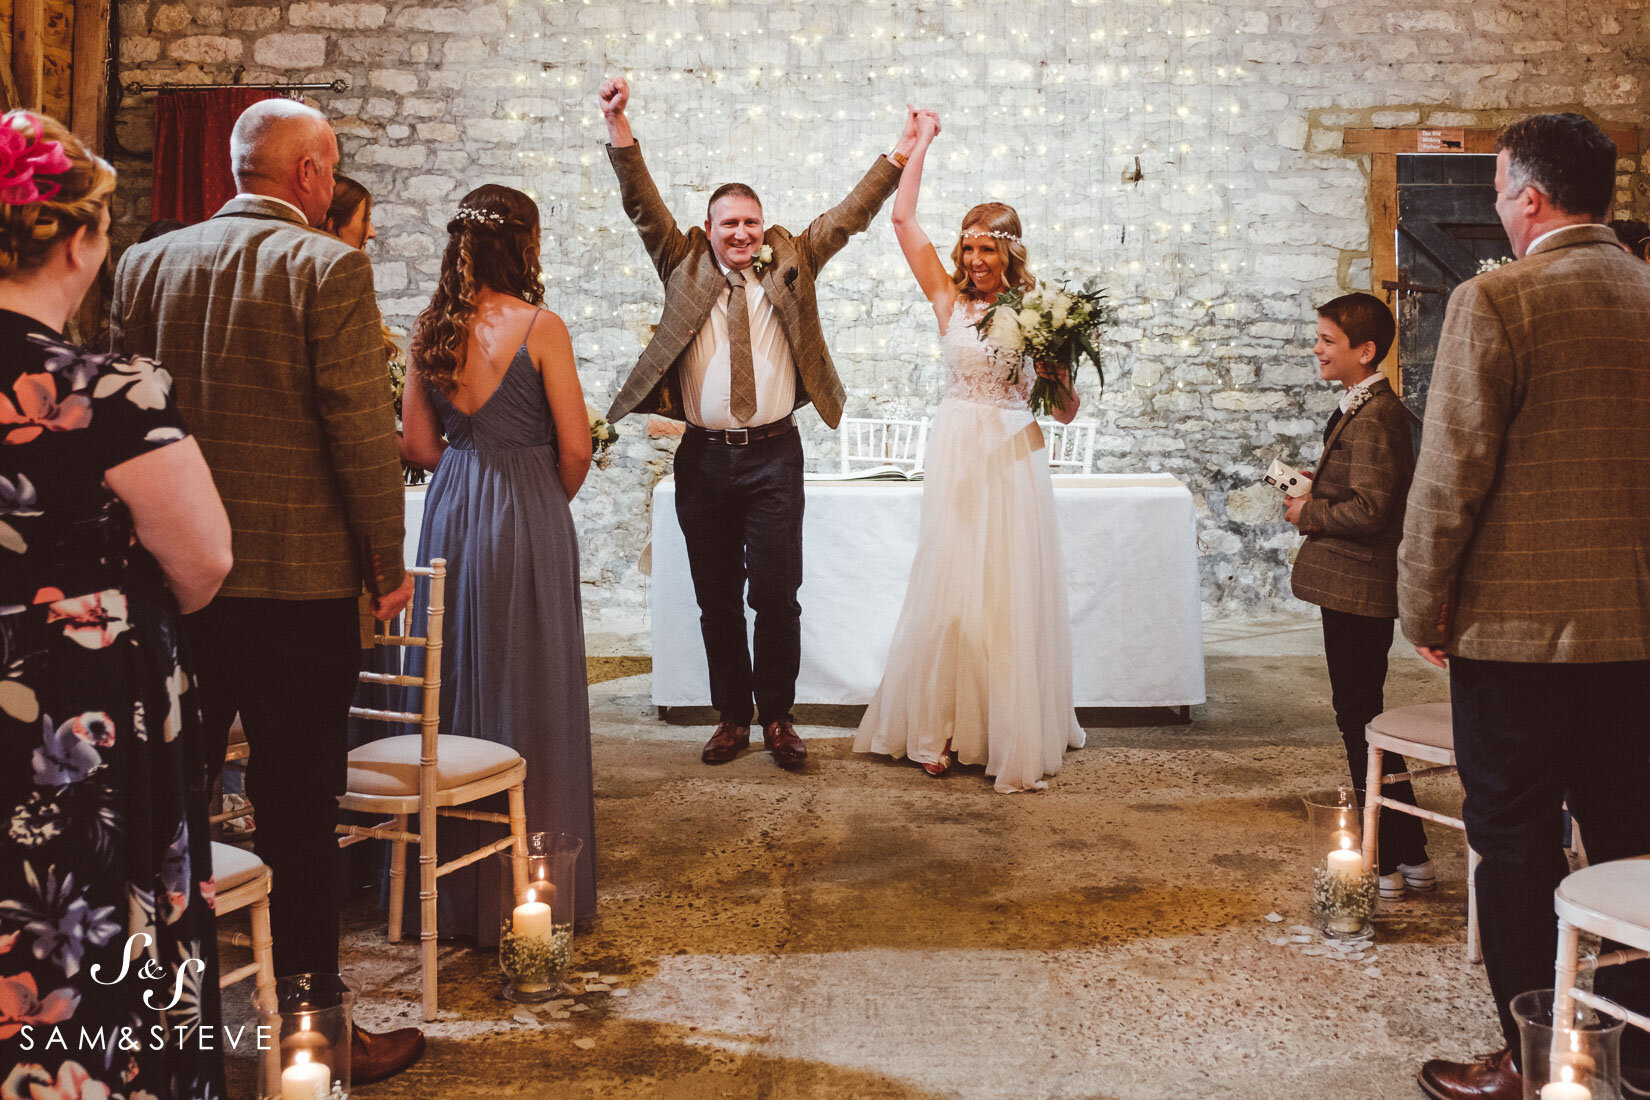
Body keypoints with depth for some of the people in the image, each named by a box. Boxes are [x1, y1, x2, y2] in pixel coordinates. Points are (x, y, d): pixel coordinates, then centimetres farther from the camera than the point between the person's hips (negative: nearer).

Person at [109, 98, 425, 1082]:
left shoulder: (146, 264, 7)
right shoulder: (328, 267, -10)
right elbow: (360, 428, -14)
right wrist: (387, 563, -3)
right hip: (299, 581, -5)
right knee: (299, 815, 3)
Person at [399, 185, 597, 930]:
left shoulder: (430, 329, 3)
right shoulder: (540, 328, -12)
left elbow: (418, 445, 6)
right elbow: (575, 449, -10)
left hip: (449, 511, 5)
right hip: (527, 516, -5)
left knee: (451, 683, 14)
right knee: (528, 693, 5)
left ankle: (449, 881, 26)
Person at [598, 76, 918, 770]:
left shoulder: (788, 265, 9)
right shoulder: (685, 266, 7)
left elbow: (849, 216, 7)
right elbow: (643, 206, -1)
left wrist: (901, 154, 0)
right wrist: (618, 127, -12)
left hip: (774, 456, -1)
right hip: (704, 457, 1)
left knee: (777, 595, 0)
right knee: (716, 599, 8)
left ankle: (777, 717, 15)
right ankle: (731, 717, 21)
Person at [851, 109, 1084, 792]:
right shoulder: (948, 297, 4)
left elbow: (1065, 412, 5)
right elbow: (902, 218, 1)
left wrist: (1060, 370, -14)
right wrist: (922, 143, 7)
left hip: (1015, 456, 0)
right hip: (958, 452, 0)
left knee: (1015, 593, 2)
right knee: (950, 588, 4)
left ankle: (1018, 735, 13)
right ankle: (943, 729, 14)